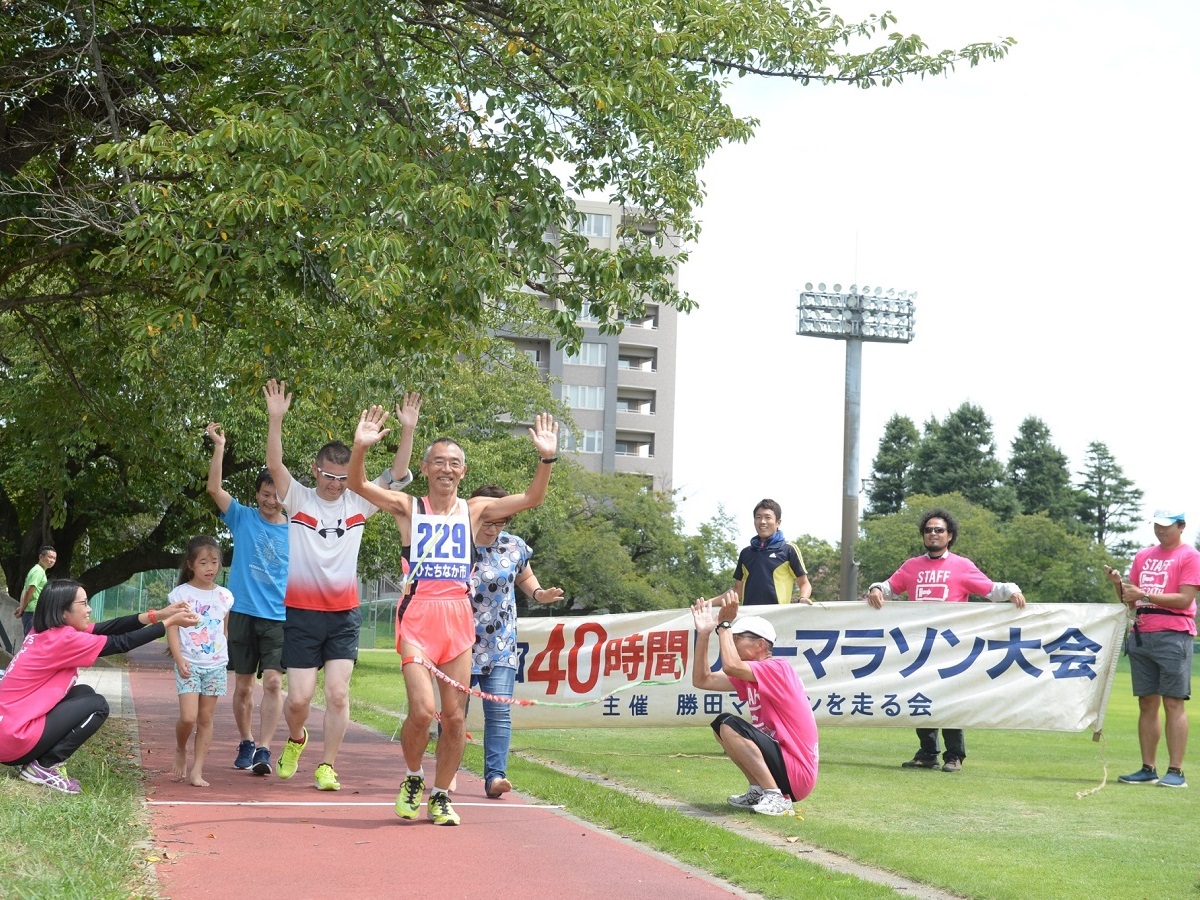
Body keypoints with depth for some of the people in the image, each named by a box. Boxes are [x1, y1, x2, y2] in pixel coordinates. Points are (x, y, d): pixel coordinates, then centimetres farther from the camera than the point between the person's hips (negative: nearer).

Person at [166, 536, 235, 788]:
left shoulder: (224, 596, 8)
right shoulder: (181, 594, -2)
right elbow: (172, 629, -5)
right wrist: (179, 660, -16)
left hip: (216, 665, 3)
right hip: (189, 665, -3)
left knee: (206, 718, 4)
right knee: (188, 718, -13)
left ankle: (197, 770, 8)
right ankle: (180, 752, 16)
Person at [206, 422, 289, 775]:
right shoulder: (243, 519, 4)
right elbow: (214, 488, -7)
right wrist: (218, 447, -17)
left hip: (279, 617, -1)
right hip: (243, 613, 1)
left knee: (273, 682, -13)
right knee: (243, 685, 8)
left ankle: (263, 750, -15)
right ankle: (246, 745, 23)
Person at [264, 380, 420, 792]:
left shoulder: (359, 503, 4)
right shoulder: (298, 499, -1)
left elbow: (397, 473, -2)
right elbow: (274, 465, -16)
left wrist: (408, 430, -15)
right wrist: (275, 419, -29)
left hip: (344, 614, 2)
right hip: (302, 612, -2)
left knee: (338, 693, -6)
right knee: (299, 698, -2)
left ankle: (326, 766, 8)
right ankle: (295, 739, 31)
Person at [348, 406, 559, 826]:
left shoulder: (473, 510, 11)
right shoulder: (408, 508, 5)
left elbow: (530, 499, 6)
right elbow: (358, 485, -8)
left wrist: (547, 458, -9)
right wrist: (361, 448, -26)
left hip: (459, 617, 3)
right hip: (417, 615, -3)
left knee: (455, 717, 4)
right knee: (422, 710, -15)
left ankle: (440, 796, 22)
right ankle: (412, 780, 13)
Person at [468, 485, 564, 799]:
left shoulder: (514, 547, 2)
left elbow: (525, 577, 20)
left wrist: (539, 594, -1)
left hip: (501, 648, 2)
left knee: (499, 712, -8)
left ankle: (495, 776, -10)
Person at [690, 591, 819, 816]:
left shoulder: (777, 668, -16)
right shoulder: (747, 677, 11)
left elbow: (730, 666, -32)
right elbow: (701, 680, 13)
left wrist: (724, 624, -19)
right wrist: (703, 634, 6)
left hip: (797, 776, -10)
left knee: (729, 726, -22)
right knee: (720, 724, 15)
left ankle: (776, 798, -20)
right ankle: (758, 791, 9)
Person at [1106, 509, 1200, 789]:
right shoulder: (1143, 556, 18)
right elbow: (1131, 602, 20)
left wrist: (1145, 595, -16)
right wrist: (1119, 584, 0)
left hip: (1173, 636, -6)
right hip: (1141, 635, 6)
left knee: (1173, 703, -7)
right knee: (1147, 703, 6)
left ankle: (1175, 771, -8)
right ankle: (1148, 769, 9)